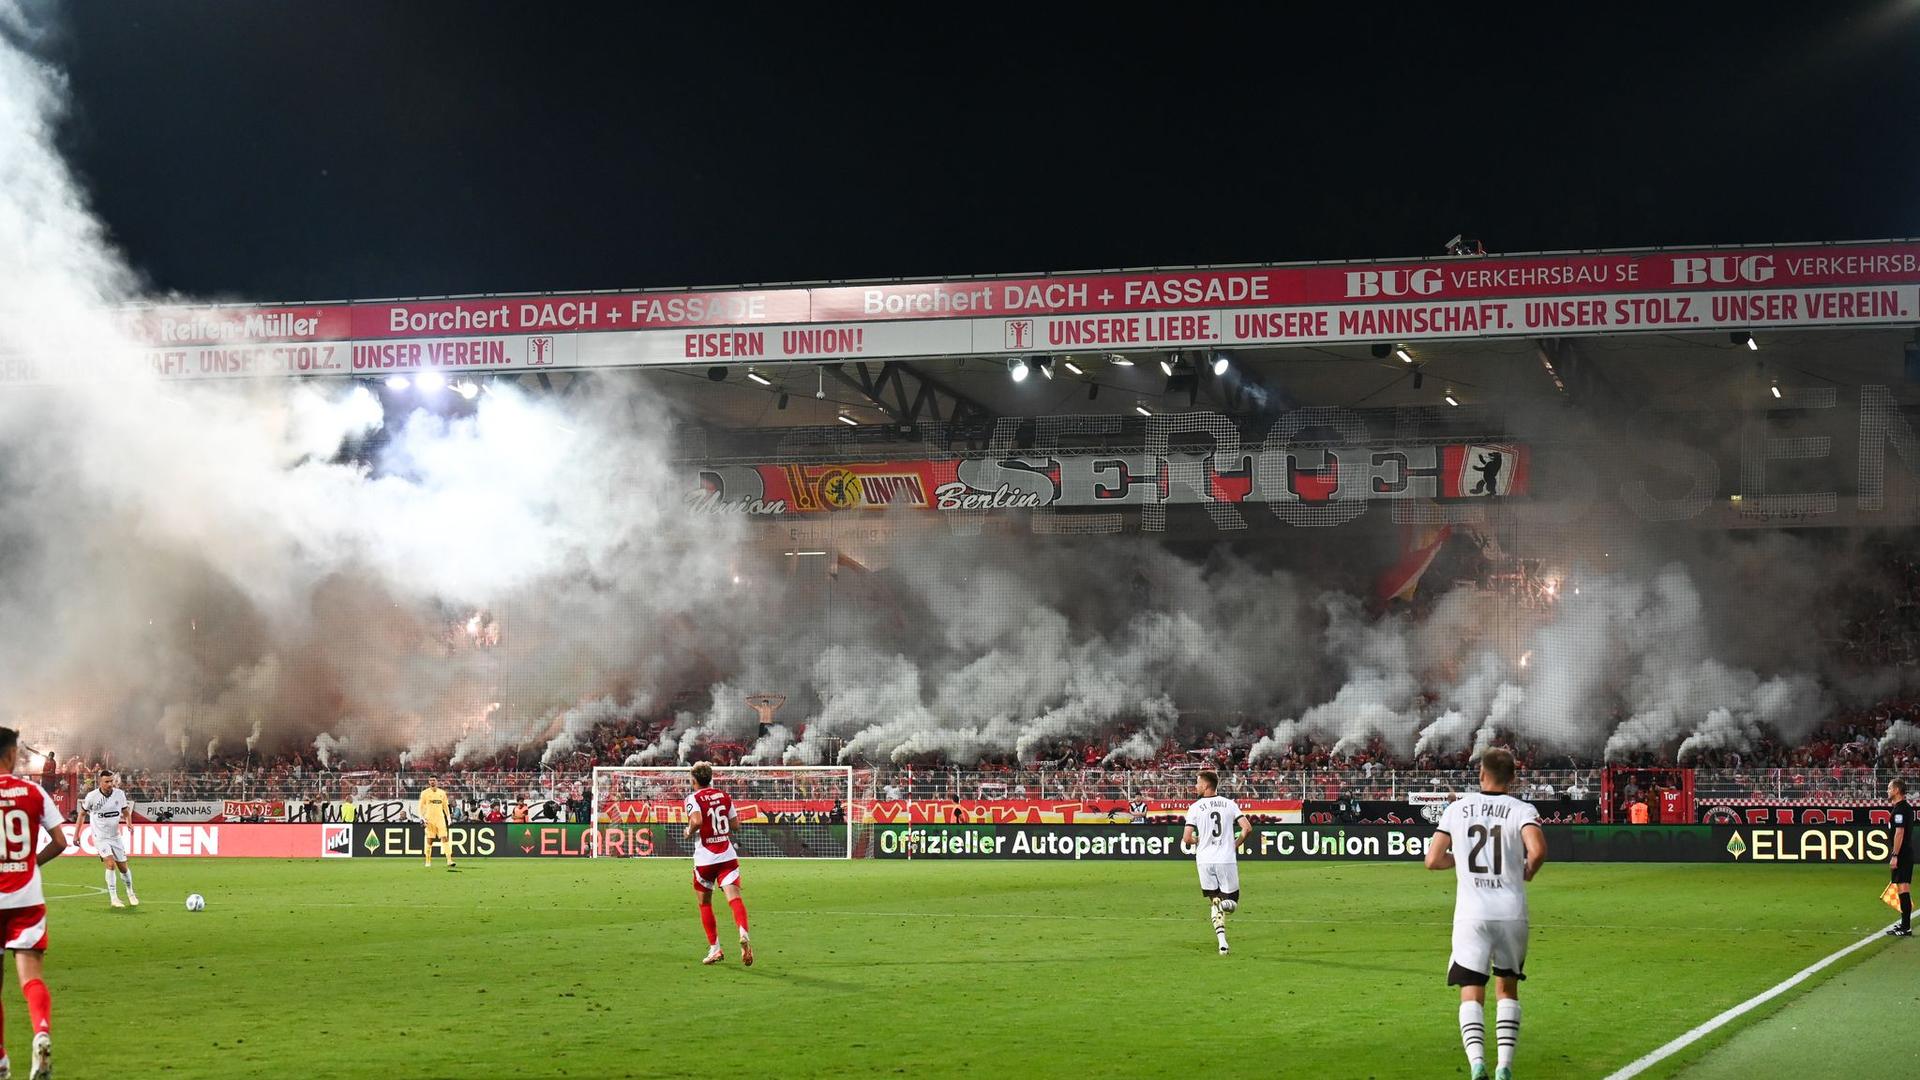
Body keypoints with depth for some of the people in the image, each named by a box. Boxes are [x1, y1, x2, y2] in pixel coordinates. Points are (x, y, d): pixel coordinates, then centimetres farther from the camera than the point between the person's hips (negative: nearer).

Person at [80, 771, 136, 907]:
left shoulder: (119, 794, -7)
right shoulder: (92, 796, -14)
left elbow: (125, 811, 8)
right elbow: (82, 813, 1)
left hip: (116, 836, 3)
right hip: (101, 838, -3)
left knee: (123, 867, 9)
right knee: (111, 864, -20)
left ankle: (130, 893, 34)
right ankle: (113, 898, -11)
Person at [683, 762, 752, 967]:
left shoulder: (694, 798, -6)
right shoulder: (724, 796, 10)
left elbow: (697, 820, -23)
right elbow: (735, 823, 14)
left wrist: (688, 832, -5)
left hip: (705, 859, -3)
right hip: (727, 856, 3)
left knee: (705, 903, 15)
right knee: (734, 897, -11)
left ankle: (715, 948, 14)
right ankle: (743, 934, -38)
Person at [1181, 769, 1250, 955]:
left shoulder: (1195, 807, -2)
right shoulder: (1229, 804, 3)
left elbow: (1187, 838, -8)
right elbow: (1247, 828, -5)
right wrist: (1235, 843, 12)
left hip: (1205, 861, 0)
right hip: (1227, 860, 0)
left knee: (1214, 901, 8)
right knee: (1231, 901, 14)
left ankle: (1222, 940, -8)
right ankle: (1225, 903, -19)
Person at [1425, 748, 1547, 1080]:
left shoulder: (1457, 810, 5)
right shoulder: (1522, 810, 0)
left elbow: (1433, 860, 3)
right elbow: (1537, 849, -19)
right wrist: (1528, 871, 3)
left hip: (1471, 915, 0)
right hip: (1511, 913, 0)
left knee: (1471, 993, -1)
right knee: (1507, 988, 18)